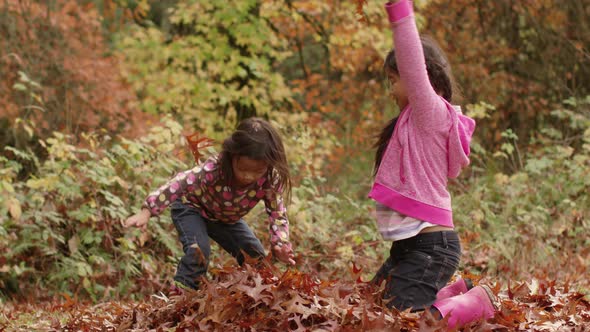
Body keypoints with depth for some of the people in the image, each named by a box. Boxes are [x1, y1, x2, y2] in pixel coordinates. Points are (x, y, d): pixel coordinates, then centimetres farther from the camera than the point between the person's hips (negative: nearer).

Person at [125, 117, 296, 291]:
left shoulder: (270, 180, -30)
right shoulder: (213, 169, -42)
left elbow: (277, 213, -23)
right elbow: (178, 185, -42)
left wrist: (280, 246, -41)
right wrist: (146, 212, -48)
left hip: (226, 218, 5)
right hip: (192, 208, -5)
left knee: (256, 258, 3)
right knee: (199, 251, -30)